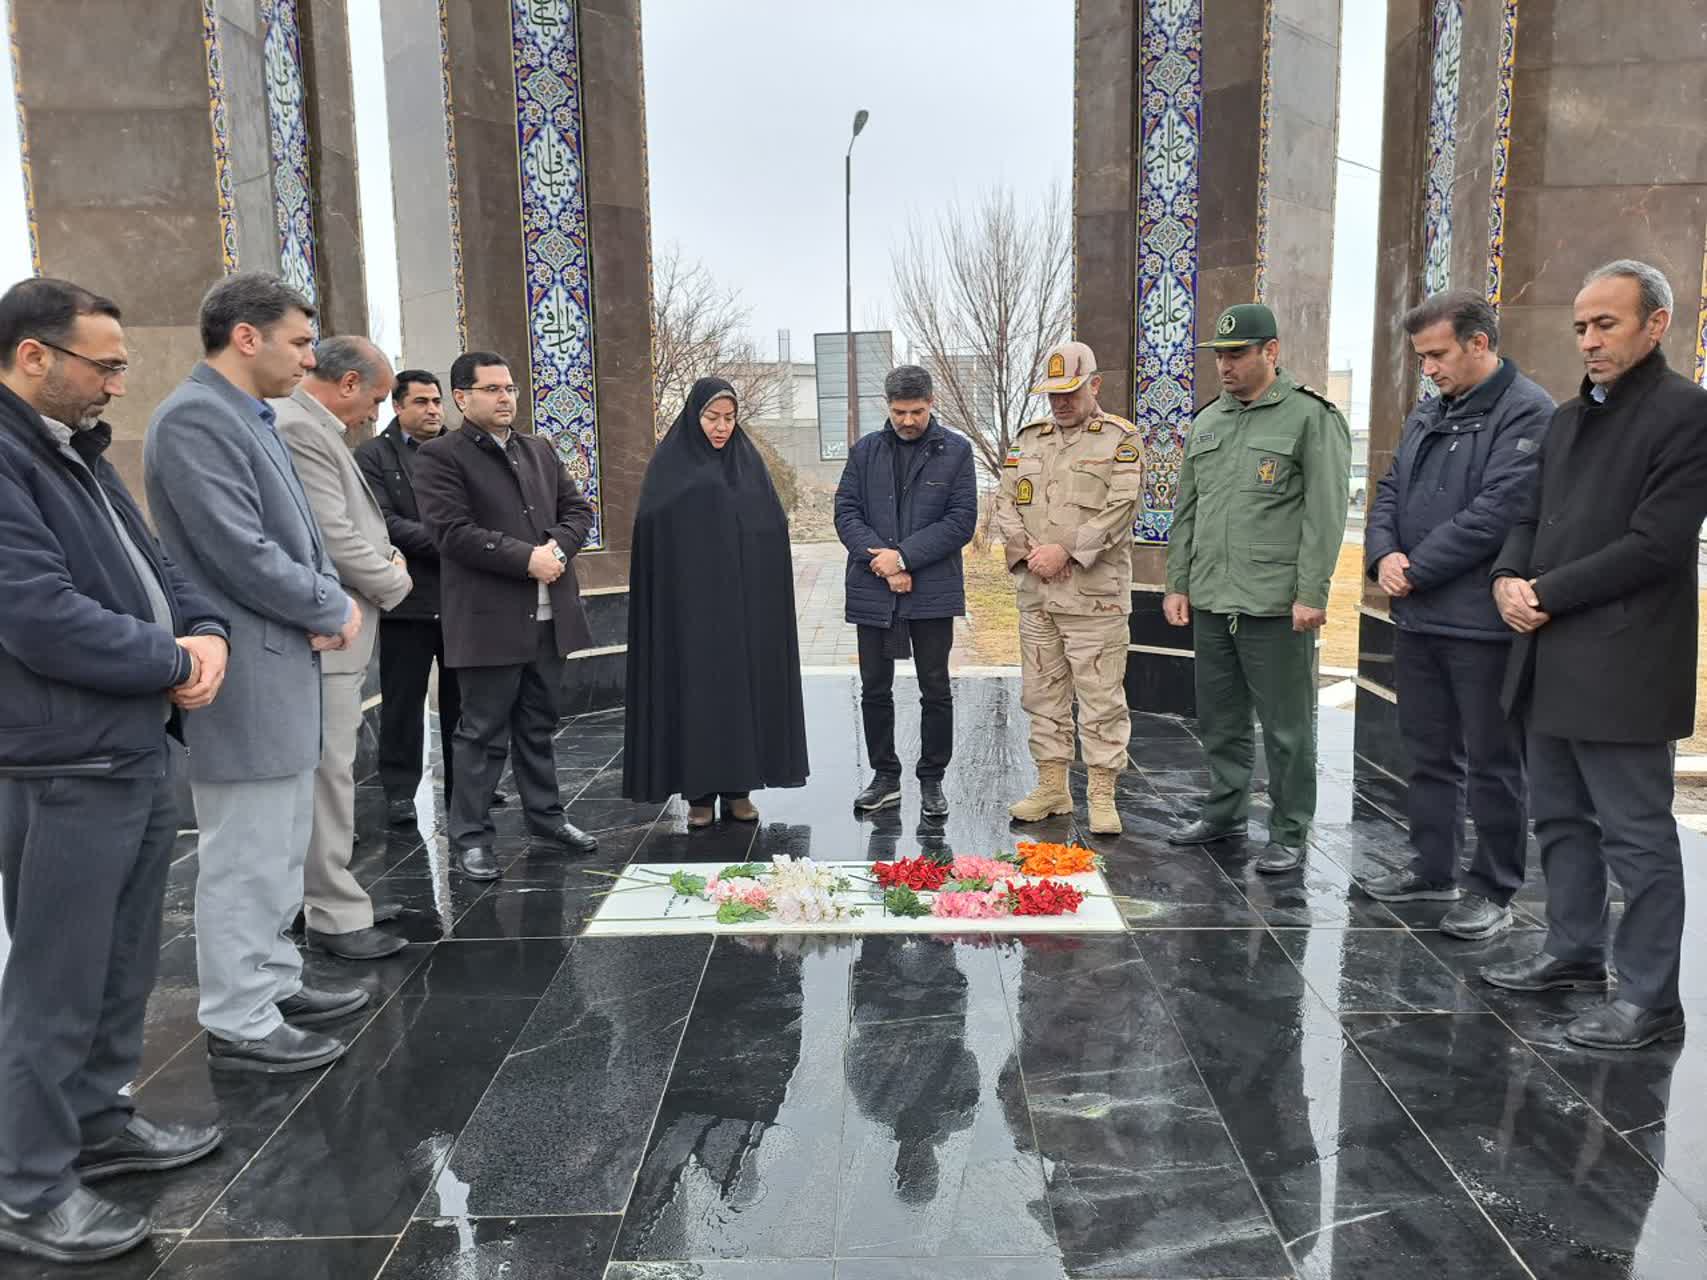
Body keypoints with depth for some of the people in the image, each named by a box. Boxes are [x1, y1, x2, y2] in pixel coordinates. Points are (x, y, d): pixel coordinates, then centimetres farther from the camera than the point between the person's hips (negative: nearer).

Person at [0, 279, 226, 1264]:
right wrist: (171, 662, -13)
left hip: (142, 752, 10)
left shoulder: (81, 454, 15)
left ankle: (100, 1121, 37)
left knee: (126, 963, 20)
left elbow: (153, 564, 16)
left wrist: (207, 631, -5)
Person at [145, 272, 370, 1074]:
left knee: (280, 849, 19)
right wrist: (334, 609, -10)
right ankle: (238, 1025, 12)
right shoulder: (195, 417, -17)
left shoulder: (251, 417, 14)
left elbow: (294, 531, 17)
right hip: (243, 676, -10)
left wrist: (330, 599, -3)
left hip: (280, 666, 10)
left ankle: (274, 985, 32)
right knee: (244, 857, 0)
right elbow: (240, 553, -24)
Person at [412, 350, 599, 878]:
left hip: (549, 615, 6)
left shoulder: (540, 451, 16)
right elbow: (454, 531, -15)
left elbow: (577, 508, 14)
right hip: (489, 620, -6)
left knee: (538, 725, 17)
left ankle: (545, 816, 29)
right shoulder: (440, 456, -5)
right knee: (483, 732, 0)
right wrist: (527, 558, -18)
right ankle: (469, 839, 10)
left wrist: (557, 546, -7)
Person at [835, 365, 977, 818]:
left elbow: (962, 520, -5)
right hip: (873, 590, 2)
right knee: (875, 690, 9)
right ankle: (885, 777, 23)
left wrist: (904, 556, -13)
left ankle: (932, 780, 18)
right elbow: (846, 512, 3)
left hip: (933, 590, -2)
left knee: (936, 691, 5)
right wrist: (881, 560, -12)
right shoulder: (866, 450, 8)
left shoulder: (955, 451, 1)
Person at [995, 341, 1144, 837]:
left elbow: (1119, 509, -11)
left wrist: (1066, 551, -16)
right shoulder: (1028, 440, 15)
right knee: (1043, 693, 12)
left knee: (1100, 698, -2)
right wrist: (1029, 552, -7)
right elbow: (1006, 504, 9)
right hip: (1035, 593, 5)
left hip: (1095, 595, -5)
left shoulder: (1120, 439, -1)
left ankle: (1102, 795, 7)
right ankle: (1052, 785, 23)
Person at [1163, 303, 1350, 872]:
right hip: (1210, 602, 7)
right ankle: (1224, 813, 30)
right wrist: (1177, 584, 14)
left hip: (1276, 606, -6)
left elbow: (1325, 514, -10)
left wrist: (1311, 594, -15)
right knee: (1220, 719, 16)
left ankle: (1289, 834, 13)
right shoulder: (1207, 423, 15)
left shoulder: (1312, 417, -5)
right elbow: (1186, 511, 19)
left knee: (1286, 727, 2)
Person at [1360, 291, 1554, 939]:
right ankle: (1432, 868, 31)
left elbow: (1496, 514, -20)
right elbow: (1390, 491, 15)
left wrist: (1416, 570, -15)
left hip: (1482, 622, -8)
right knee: (1428, 753, 17)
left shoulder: (1528, 413, -12)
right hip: (1418, 618, 8)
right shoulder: (1428, 413, 15)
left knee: (1492, 763, 3)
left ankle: (1492, 891, 15)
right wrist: (1384, 554, -4)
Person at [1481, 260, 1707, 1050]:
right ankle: (1574, 951, 32)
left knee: (1636, 834, 0)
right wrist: (1509, 579, -3)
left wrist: (1546, 595, -14)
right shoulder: (1568, 418, 16)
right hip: (1553, 658, 8)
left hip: (1620, 665, -8)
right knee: (1560, 818, 17)